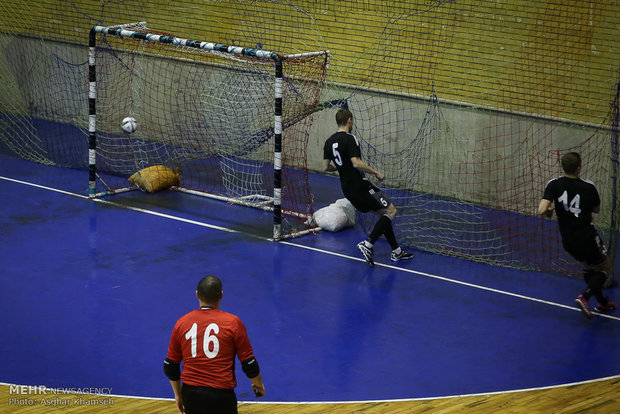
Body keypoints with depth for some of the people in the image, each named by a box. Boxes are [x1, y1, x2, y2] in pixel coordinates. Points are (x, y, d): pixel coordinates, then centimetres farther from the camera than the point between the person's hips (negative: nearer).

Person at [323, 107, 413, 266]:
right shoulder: (350, 139, -15)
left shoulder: (329, 142, 9)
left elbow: (326, 167, 12)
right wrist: (376, 173, -16)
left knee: (383, 214, 17)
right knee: (391, 211, -3)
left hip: (347, 188, 9)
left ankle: (396, 251, 16)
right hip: (360, 185, -9)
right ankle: (367, 244, -14)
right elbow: (357, 163, -26)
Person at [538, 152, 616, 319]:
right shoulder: (588, 187, -12)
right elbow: (596, 209, 6)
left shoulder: (554, 184, -12)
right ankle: (584, 297, -8)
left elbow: (542, 210, -21)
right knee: (605, 269, 15)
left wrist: (549, 211, 1)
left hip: (568, 241, 4)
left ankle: (602, 302, 38)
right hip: (587, 238, -4)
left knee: (588, 267, 29)